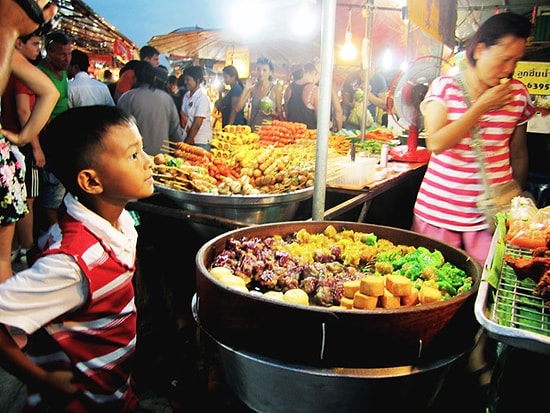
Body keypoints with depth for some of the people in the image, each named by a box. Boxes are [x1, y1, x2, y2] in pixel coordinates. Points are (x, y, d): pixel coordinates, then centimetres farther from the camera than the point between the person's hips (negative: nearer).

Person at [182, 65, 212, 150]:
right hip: (188, 139, 6)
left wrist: (187, 142, -11)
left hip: (200, 142, -6)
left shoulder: (202, 97, -12)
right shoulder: (186, 95, 11)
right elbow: (183, 115, 12)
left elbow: (197, 124, -14)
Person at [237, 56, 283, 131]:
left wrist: (273, 113, -16)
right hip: (252, 128, 2)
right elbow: (238, 108, -3)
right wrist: (246, 89, -9)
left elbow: (280, 113, 4)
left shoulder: (276, 88, -2)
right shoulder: (252, 87, 4)